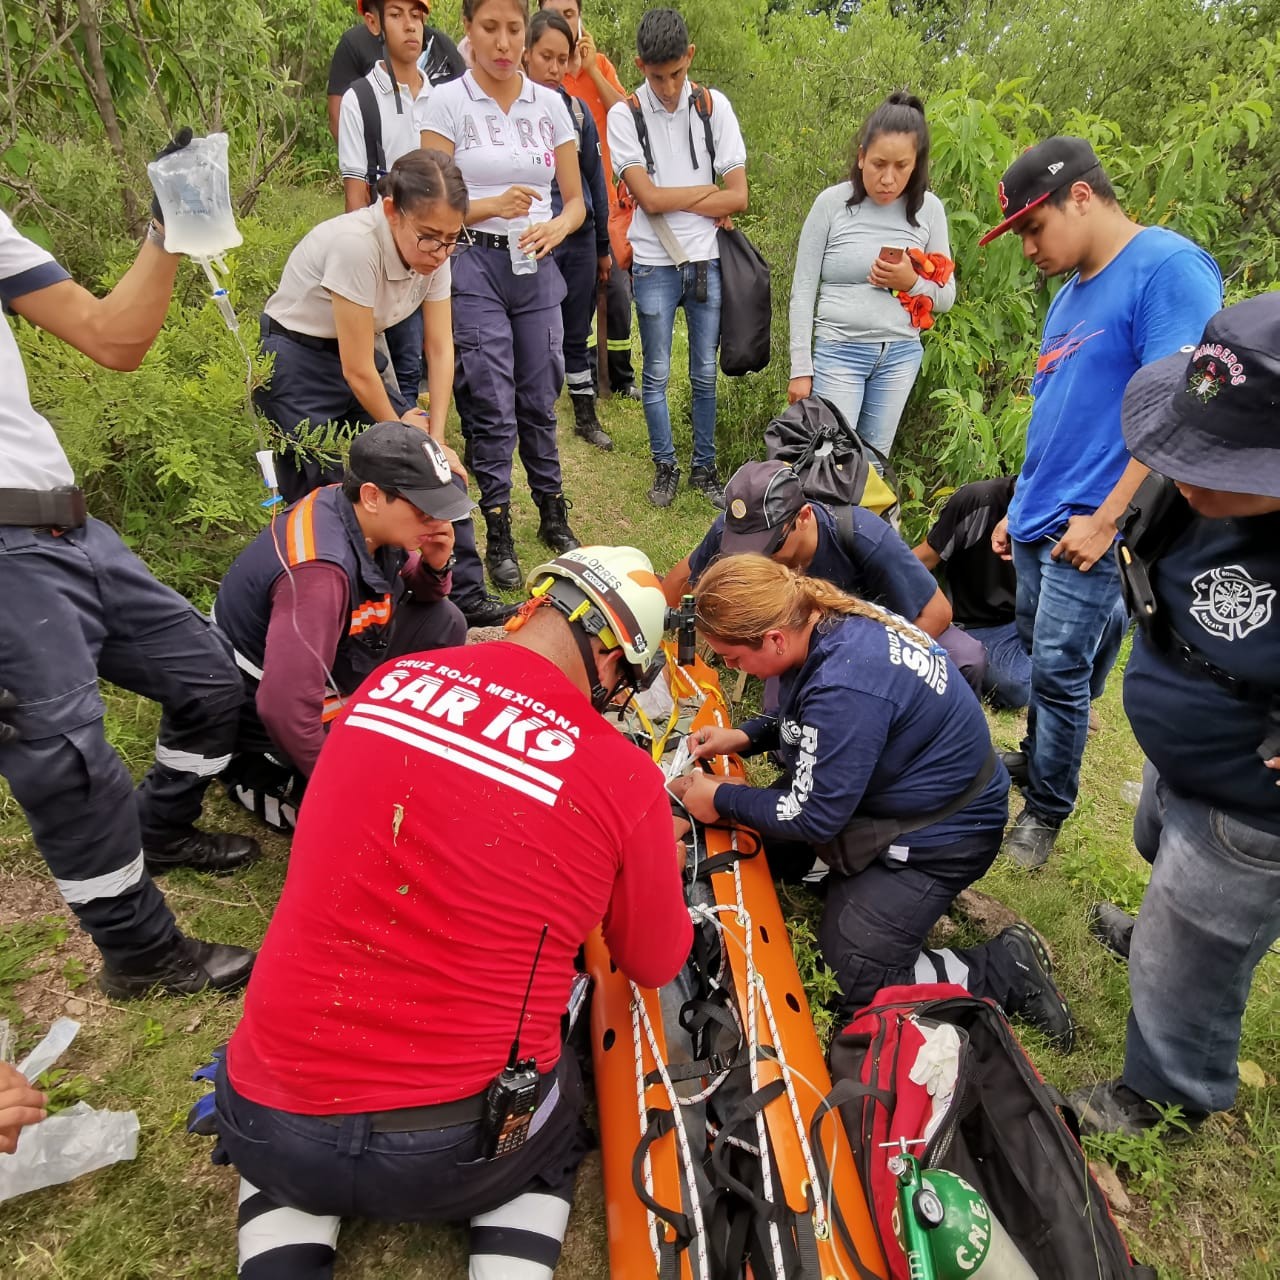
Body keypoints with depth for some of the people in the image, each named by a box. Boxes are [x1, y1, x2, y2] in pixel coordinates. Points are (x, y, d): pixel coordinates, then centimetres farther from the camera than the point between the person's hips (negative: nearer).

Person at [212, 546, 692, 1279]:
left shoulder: (387, 684, -4)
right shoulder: (623, 777, -15)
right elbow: (658, 966, 3)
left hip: (272, 1130, 3)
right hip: (457, 1153, -2)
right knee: (555, 1124, 31)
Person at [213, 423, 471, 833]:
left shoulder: (366, 517, -11)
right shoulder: (319, 569, -36)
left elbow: (418, 597, 7)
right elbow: (284, 707, -37)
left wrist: (435, 565, -18)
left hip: (329, 674, 8)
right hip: (275, 722, -8)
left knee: (443, 622, -3)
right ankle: (255, 777, 3)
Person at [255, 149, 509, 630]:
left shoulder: (433, 250, -11)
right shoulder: (356, 244, -31)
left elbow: (440, 348, -5)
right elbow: (357, 371, -26)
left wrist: (435, 437, -10)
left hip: (366, 353, 6)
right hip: (297, 362, -6)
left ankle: (465, 595, 1)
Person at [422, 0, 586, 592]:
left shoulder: (550, 103, 9)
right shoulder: (449, 102, -1)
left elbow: (576, 201, 10)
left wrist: (554, 228, -11)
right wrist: (491, 206, -20)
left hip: (536, 267, 3)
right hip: (474, 265, -3)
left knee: (540, 399, 8)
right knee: (491, 406, -4)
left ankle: (553, 514, 24)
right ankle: (497, 533, 7)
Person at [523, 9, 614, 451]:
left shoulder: (577, 110, 8)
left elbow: (595, 180, 13)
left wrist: (603, 247, 14)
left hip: (579, 240, 3)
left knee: (576, 333, 12)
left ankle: (586, 416, 24)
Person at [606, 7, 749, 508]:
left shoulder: (714, 106, 1)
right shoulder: (624, 116, -4)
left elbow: (738, 197, -5)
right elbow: (648, 198, -13)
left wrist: (671, 200, -9)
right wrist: (708, 193, -6)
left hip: (707, 260, 2)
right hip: (655, 265, -1)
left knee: (705, 374, 9)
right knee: (656, 375, 5)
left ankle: (704, 468, 22)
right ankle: (665, 467, 21)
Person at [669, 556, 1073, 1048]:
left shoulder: (846, 686, -36)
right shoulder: (835, 618, -10)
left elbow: (813, 816, -25)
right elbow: (806, 718, 11)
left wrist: (721, 801, -13)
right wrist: (744, 736, -1)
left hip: (939, 831, -9)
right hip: (886, 788, 9)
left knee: (853, 986, -8)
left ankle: (1007, 968, 4)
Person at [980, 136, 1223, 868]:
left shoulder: (1167, 267, -12)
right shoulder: (1072, 293, 15)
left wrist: (1107, 518, -19)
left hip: (1091, 532, -7)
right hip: (1041, 524, 8)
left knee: (1060, 669, -2)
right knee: (1044, 660, 16)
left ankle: (1047, 810, 16)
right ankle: (1038, 763, 34)